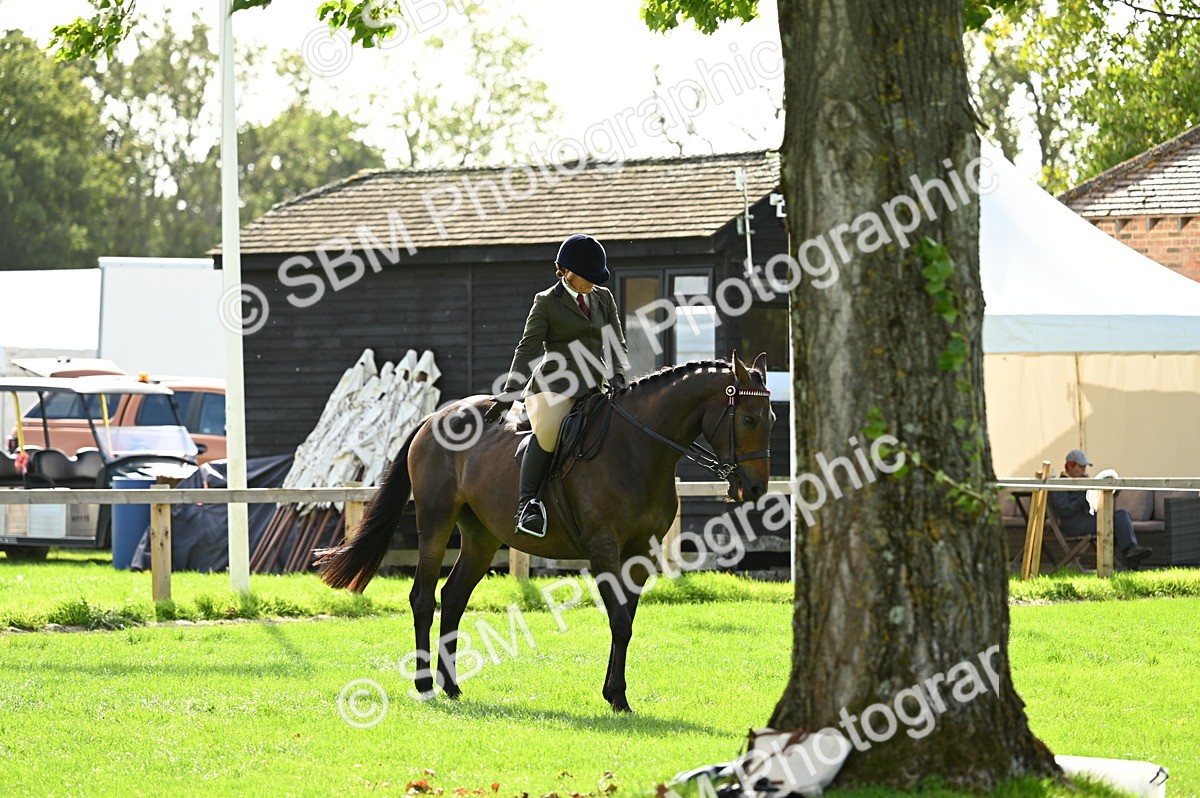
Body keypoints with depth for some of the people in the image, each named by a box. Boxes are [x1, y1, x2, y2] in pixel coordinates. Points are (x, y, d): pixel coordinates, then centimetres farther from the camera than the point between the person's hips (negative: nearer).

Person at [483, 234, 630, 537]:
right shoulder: (547, 302, 1)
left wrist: (617, 376, -4)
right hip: (555, 385, -7)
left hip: (594, 387, 7)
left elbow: (618, 344, 17)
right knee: (548, 431, -32)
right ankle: (527, 502, -29)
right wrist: (509, 393, -12)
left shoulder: (604, 298, 17)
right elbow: (527, 349, -3)